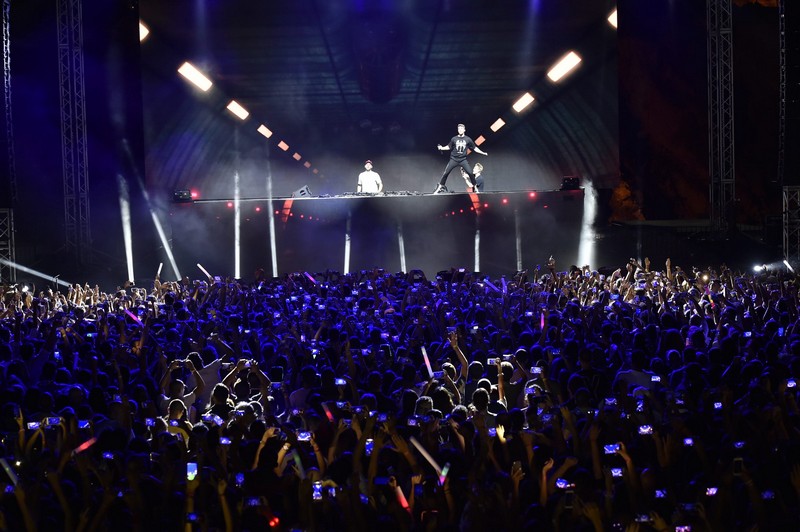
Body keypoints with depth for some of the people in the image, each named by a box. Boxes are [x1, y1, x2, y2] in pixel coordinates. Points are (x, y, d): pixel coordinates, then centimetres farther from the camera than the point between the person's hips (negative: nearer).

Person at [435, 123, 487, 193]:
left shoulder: (468, 139, 0)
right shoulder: (454, 139, 0)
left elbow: (474, 148, 9)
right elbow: (448, 147, 11)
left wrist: (483, 153, 4)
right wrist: (441, 148, -5)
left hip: (463, 160, 0)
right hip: (453, 159, 0)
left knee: (470, 173, -12)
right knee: (446, 173, -7)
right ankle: (440, 187, 7)